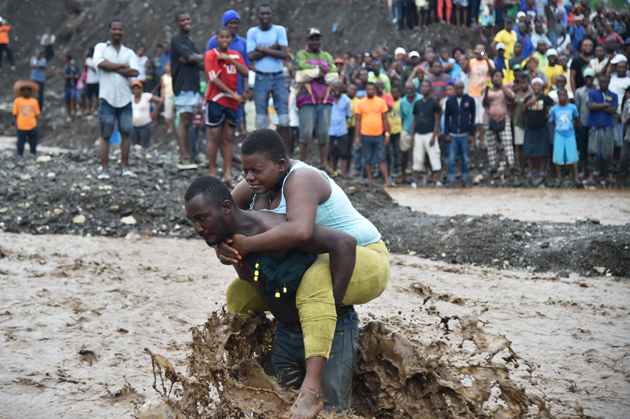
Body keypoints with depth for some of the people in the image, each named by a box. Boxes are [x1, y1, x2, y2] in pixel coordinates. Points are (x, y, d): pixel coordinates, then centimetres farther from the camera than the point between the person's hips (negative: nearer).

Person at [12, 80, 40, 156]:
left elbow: (36, 114, 8)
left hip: (32, 127, 2)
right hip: (21, 127, -2)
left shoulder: (34, 101, 3)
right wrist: (16, 124, -7)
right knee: (20, 144, 4)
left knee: (33, 144, 8)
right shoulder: (17, 101, -1)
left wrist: (35, 123, -2)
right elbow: (15, 114, 2)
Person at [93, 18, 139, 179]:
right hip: (107, 98, -2)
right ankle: (105, 168, 2)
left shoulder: (129, 53, 14)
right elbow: (100, 63, -12)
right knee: (105, 134, -1)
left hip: (125, 98, 2)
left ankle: (124, 166, 10)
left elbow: (135, 72, -3)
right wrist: (122, 66, -6)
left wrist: (112, 67, -6)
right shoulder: (101, 48, 9)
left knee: (125, 132, 1)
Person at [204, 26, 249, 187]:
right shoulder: (211, 55, -4)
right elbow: (213, 78, -12)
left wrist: (229, 59, -11)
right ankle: (212, 174, 4)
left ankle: (228, 176, 4)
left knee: (229, 137, 3)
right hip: (215, 100, -5)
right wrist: (233, 94, -14)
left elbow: (246, 73, -2)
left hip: (232, 102, 5)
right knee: (214, 136, -3)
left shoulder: (235, 55, 12)